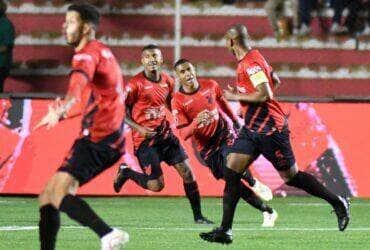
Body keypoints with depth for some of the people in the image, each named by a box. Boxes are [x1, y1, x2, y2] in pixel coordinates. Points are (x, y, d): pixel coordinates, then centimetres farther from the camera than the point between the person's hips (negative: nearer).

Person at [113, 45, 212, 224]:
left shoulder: (167, 81, 5)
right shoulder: (136, 84, -13)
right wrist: (139, 128, -18)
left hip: (165, 134, 6)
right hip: (145, 140, -6)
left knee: (187, 172, -3)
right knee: (157, 185, -9)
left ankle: (198, 215, 7)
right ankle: (126, 172, 18)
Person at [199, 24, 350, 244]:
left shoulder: (250, 63, -18)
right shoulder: (253, 58, 11)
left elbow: (265, 94, -26)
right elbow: (275, 80, 24)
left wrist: (237, 96, -16)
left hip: (269, 128, -10)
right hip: (252, 128, 10)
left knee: (291, 176, 1)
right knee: (232, 171, -2)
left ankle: (338, 203, 18)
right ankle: (225, 230, -6)